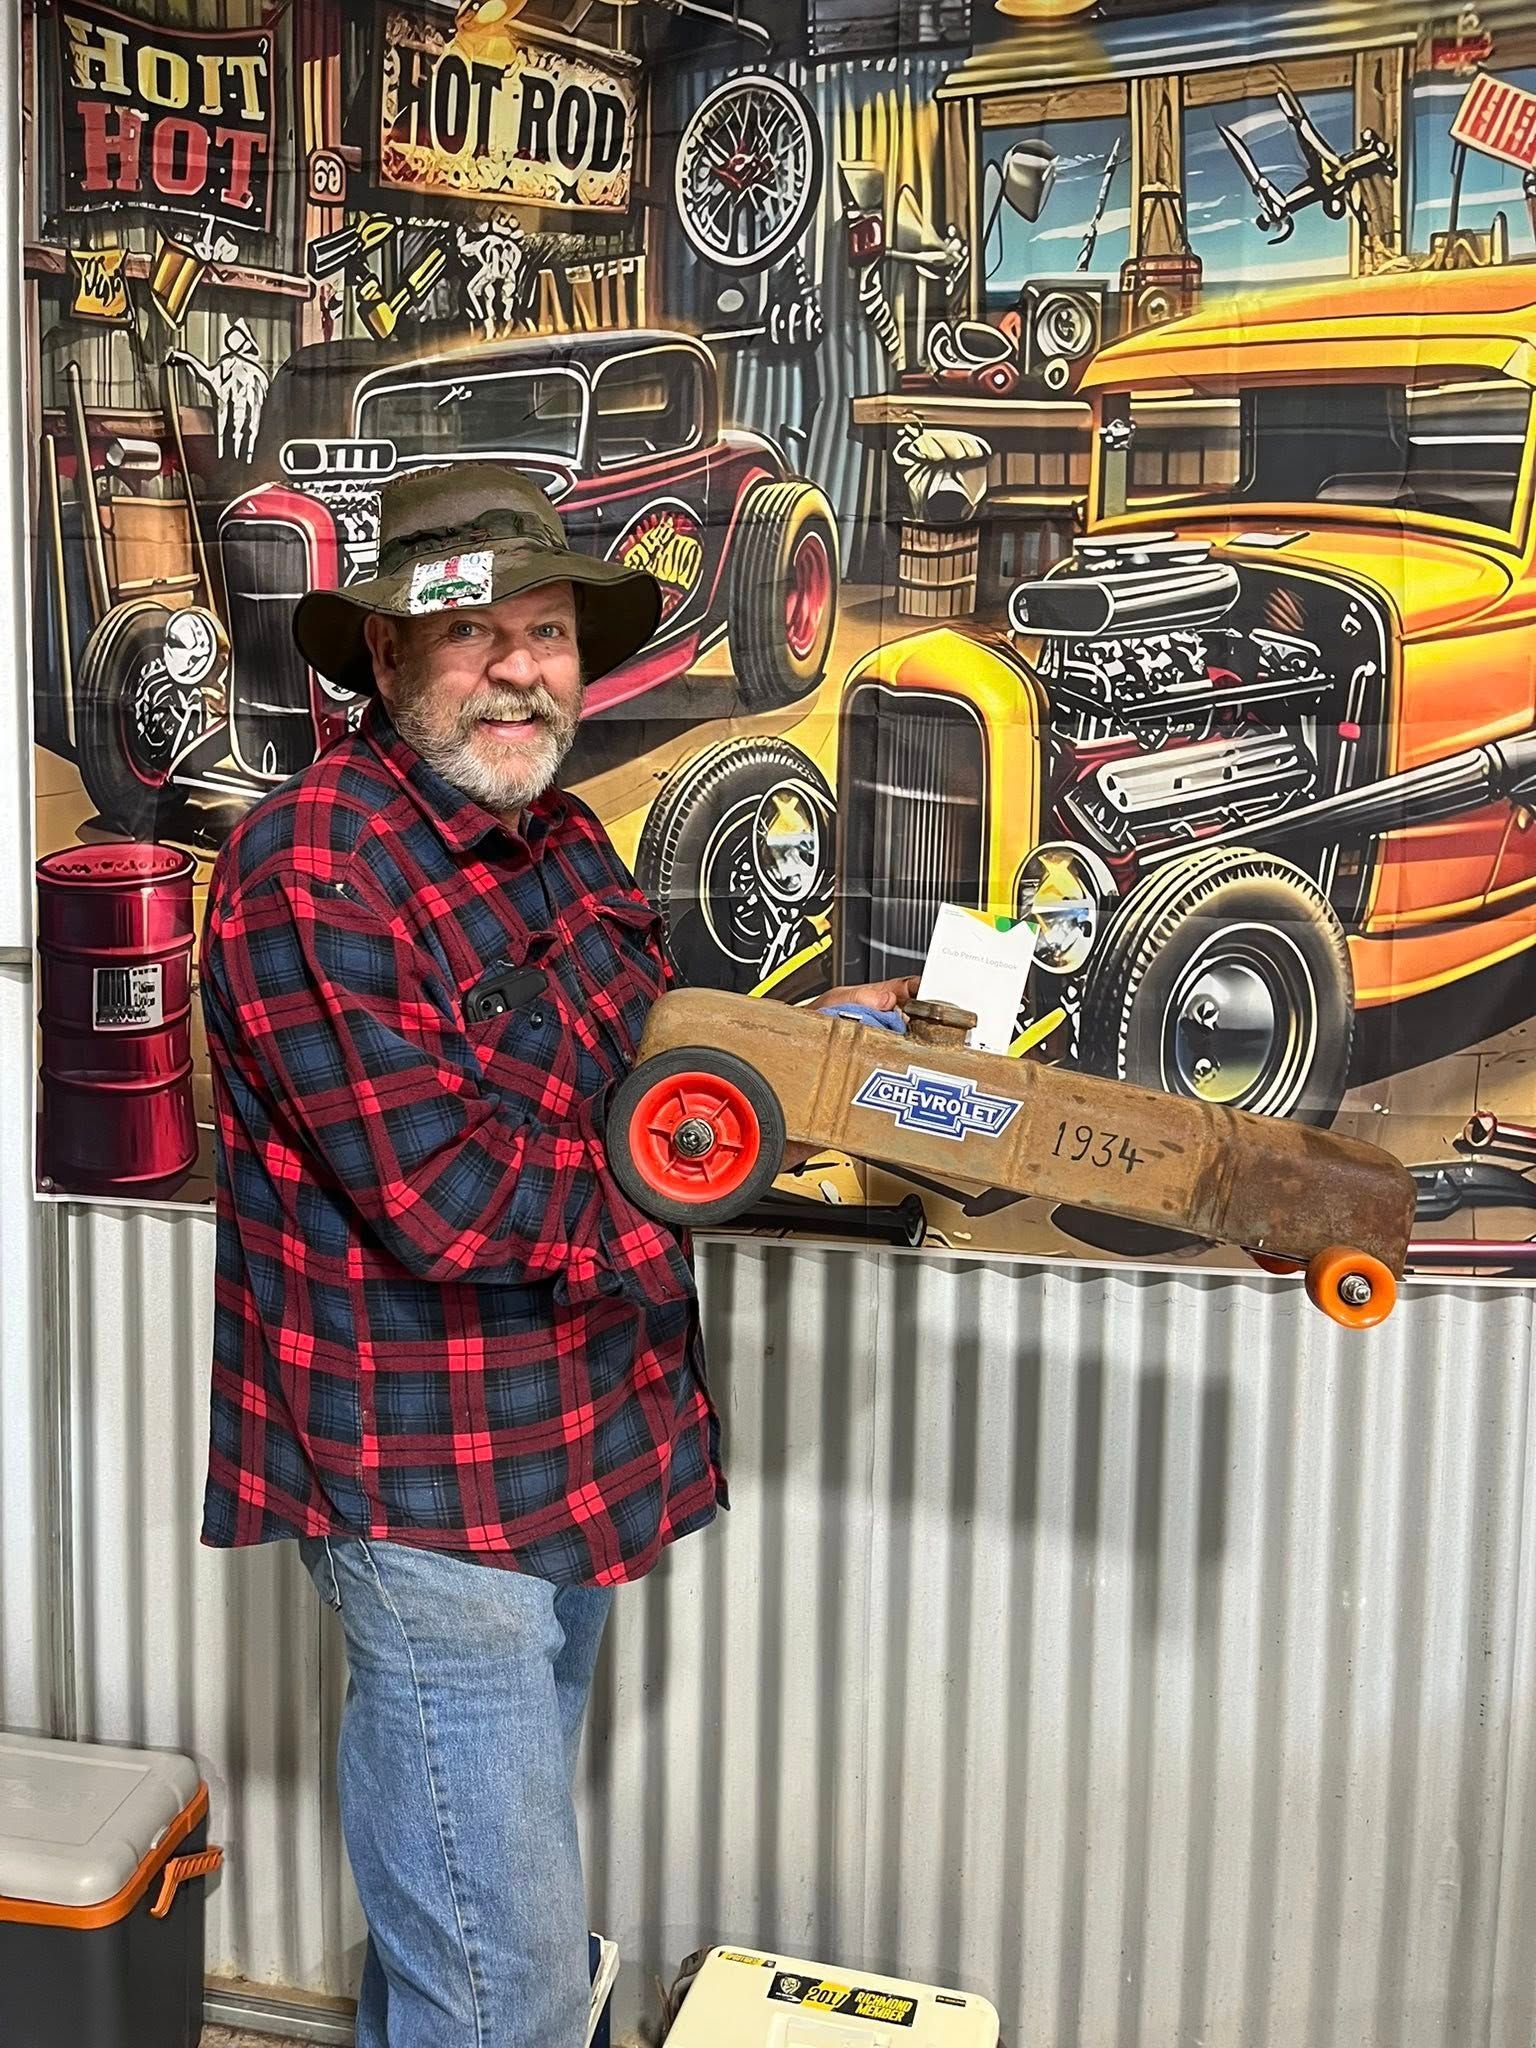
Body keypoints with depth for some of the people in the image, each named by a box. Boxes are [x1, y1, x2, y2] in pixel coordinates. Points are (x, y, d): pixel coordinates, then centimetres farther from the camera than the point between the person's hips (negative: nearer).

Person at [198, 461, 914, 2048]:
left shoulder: (561, 841, 7)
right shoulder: (313, 869, -21)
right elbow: (444, 1199, -26)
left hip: (576, 1457, 9)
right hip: (428, 1488, -8)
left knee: (471, 1896, 27)